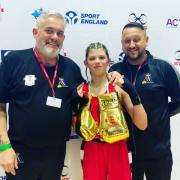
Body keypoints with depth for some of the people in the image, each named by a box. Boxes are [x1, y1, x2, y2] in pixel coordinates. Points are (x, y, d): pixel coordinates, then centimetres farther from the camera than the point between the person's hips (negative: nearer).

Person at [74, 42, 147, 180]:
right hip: (92, 152, 2)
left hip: (118, 151, -1)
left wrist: (132, 92, -23)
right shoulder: (81, 91, -1)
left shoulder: (119, 87, -8)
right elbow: (77, 129, 5)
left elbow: (142, 125, -13)